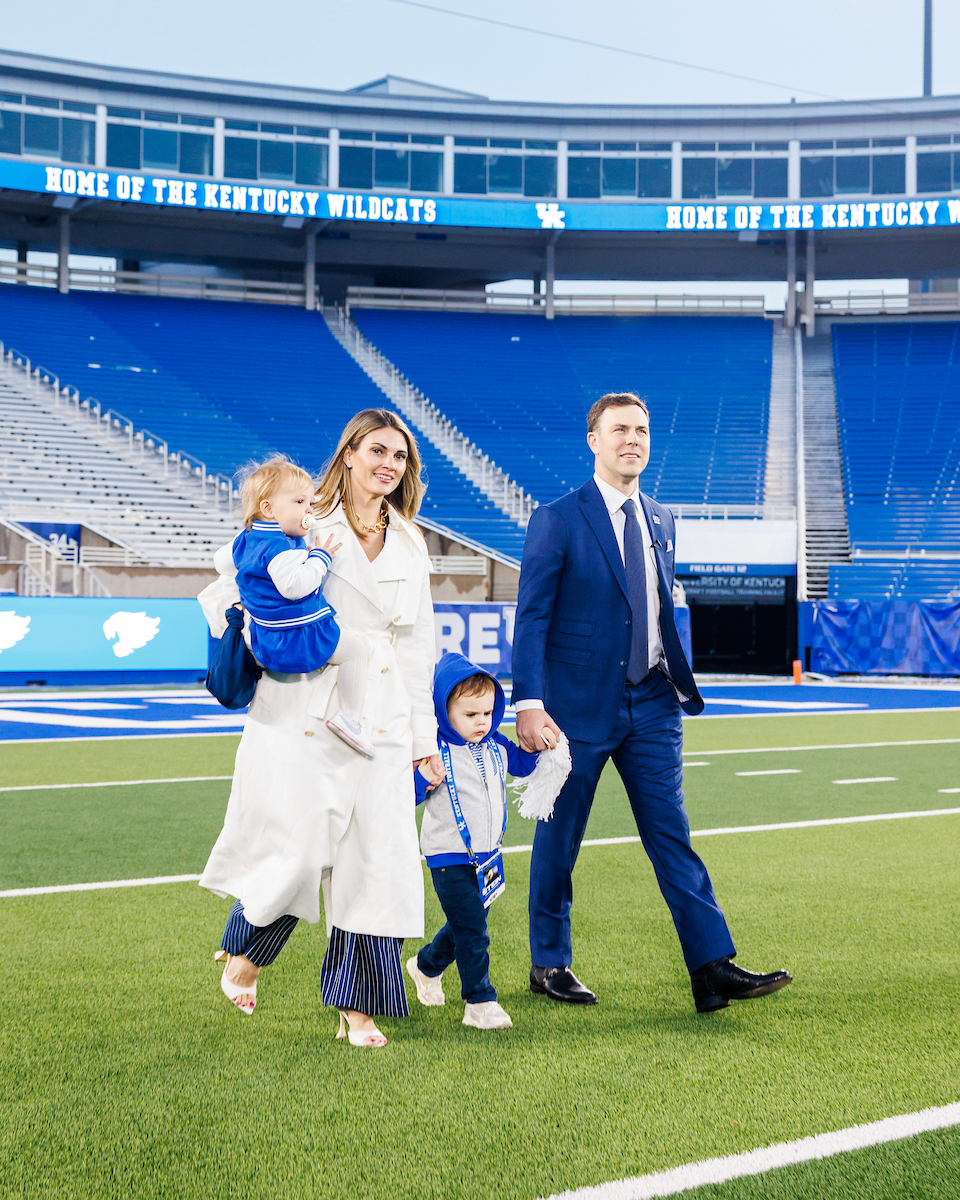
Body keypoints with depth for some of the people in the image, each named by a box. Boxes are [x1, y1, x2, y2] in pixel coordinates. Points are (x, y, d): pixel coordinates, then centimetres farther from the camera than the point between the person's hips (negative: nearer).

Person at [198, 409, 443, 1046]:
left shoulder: (411, 546, 13)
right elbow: (223, 601, 3)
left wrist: (424, 738, 15)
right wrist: (266, 658, -6)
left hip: (380, 724, 4)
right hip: (304, 718, -4)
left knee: (378, 862, -1)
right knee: (297, 853, -6)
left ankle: (356, 1008, 9)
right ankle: (244, 954, 24)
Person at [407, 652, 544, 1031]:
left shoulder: (495, 746, 4)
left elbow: (522, 763, 20)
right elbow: (407, 794, -18)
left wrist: (541, 744, 2)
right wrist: (422, 779, -38)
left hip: (486, 855, 7)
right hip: (450, 858, -7)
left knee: (464, 925, 21)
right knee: (472, 932, -7)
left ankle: (426, 966, 45)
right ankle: (480, 1003, 1)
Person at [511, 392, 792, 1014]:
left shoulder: (660, 521, 11)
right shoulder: (557, 520, -6)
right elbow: (531, 617, -9)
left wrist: (680, 681, 14)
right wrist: (529, 704, -16)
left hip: (651, 706, 5)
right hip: (580, 705, -4)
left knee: (672, 835, 0)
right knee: (559, 839, 7)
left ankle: (714, 969, -3)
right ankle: (550, 965, 21)